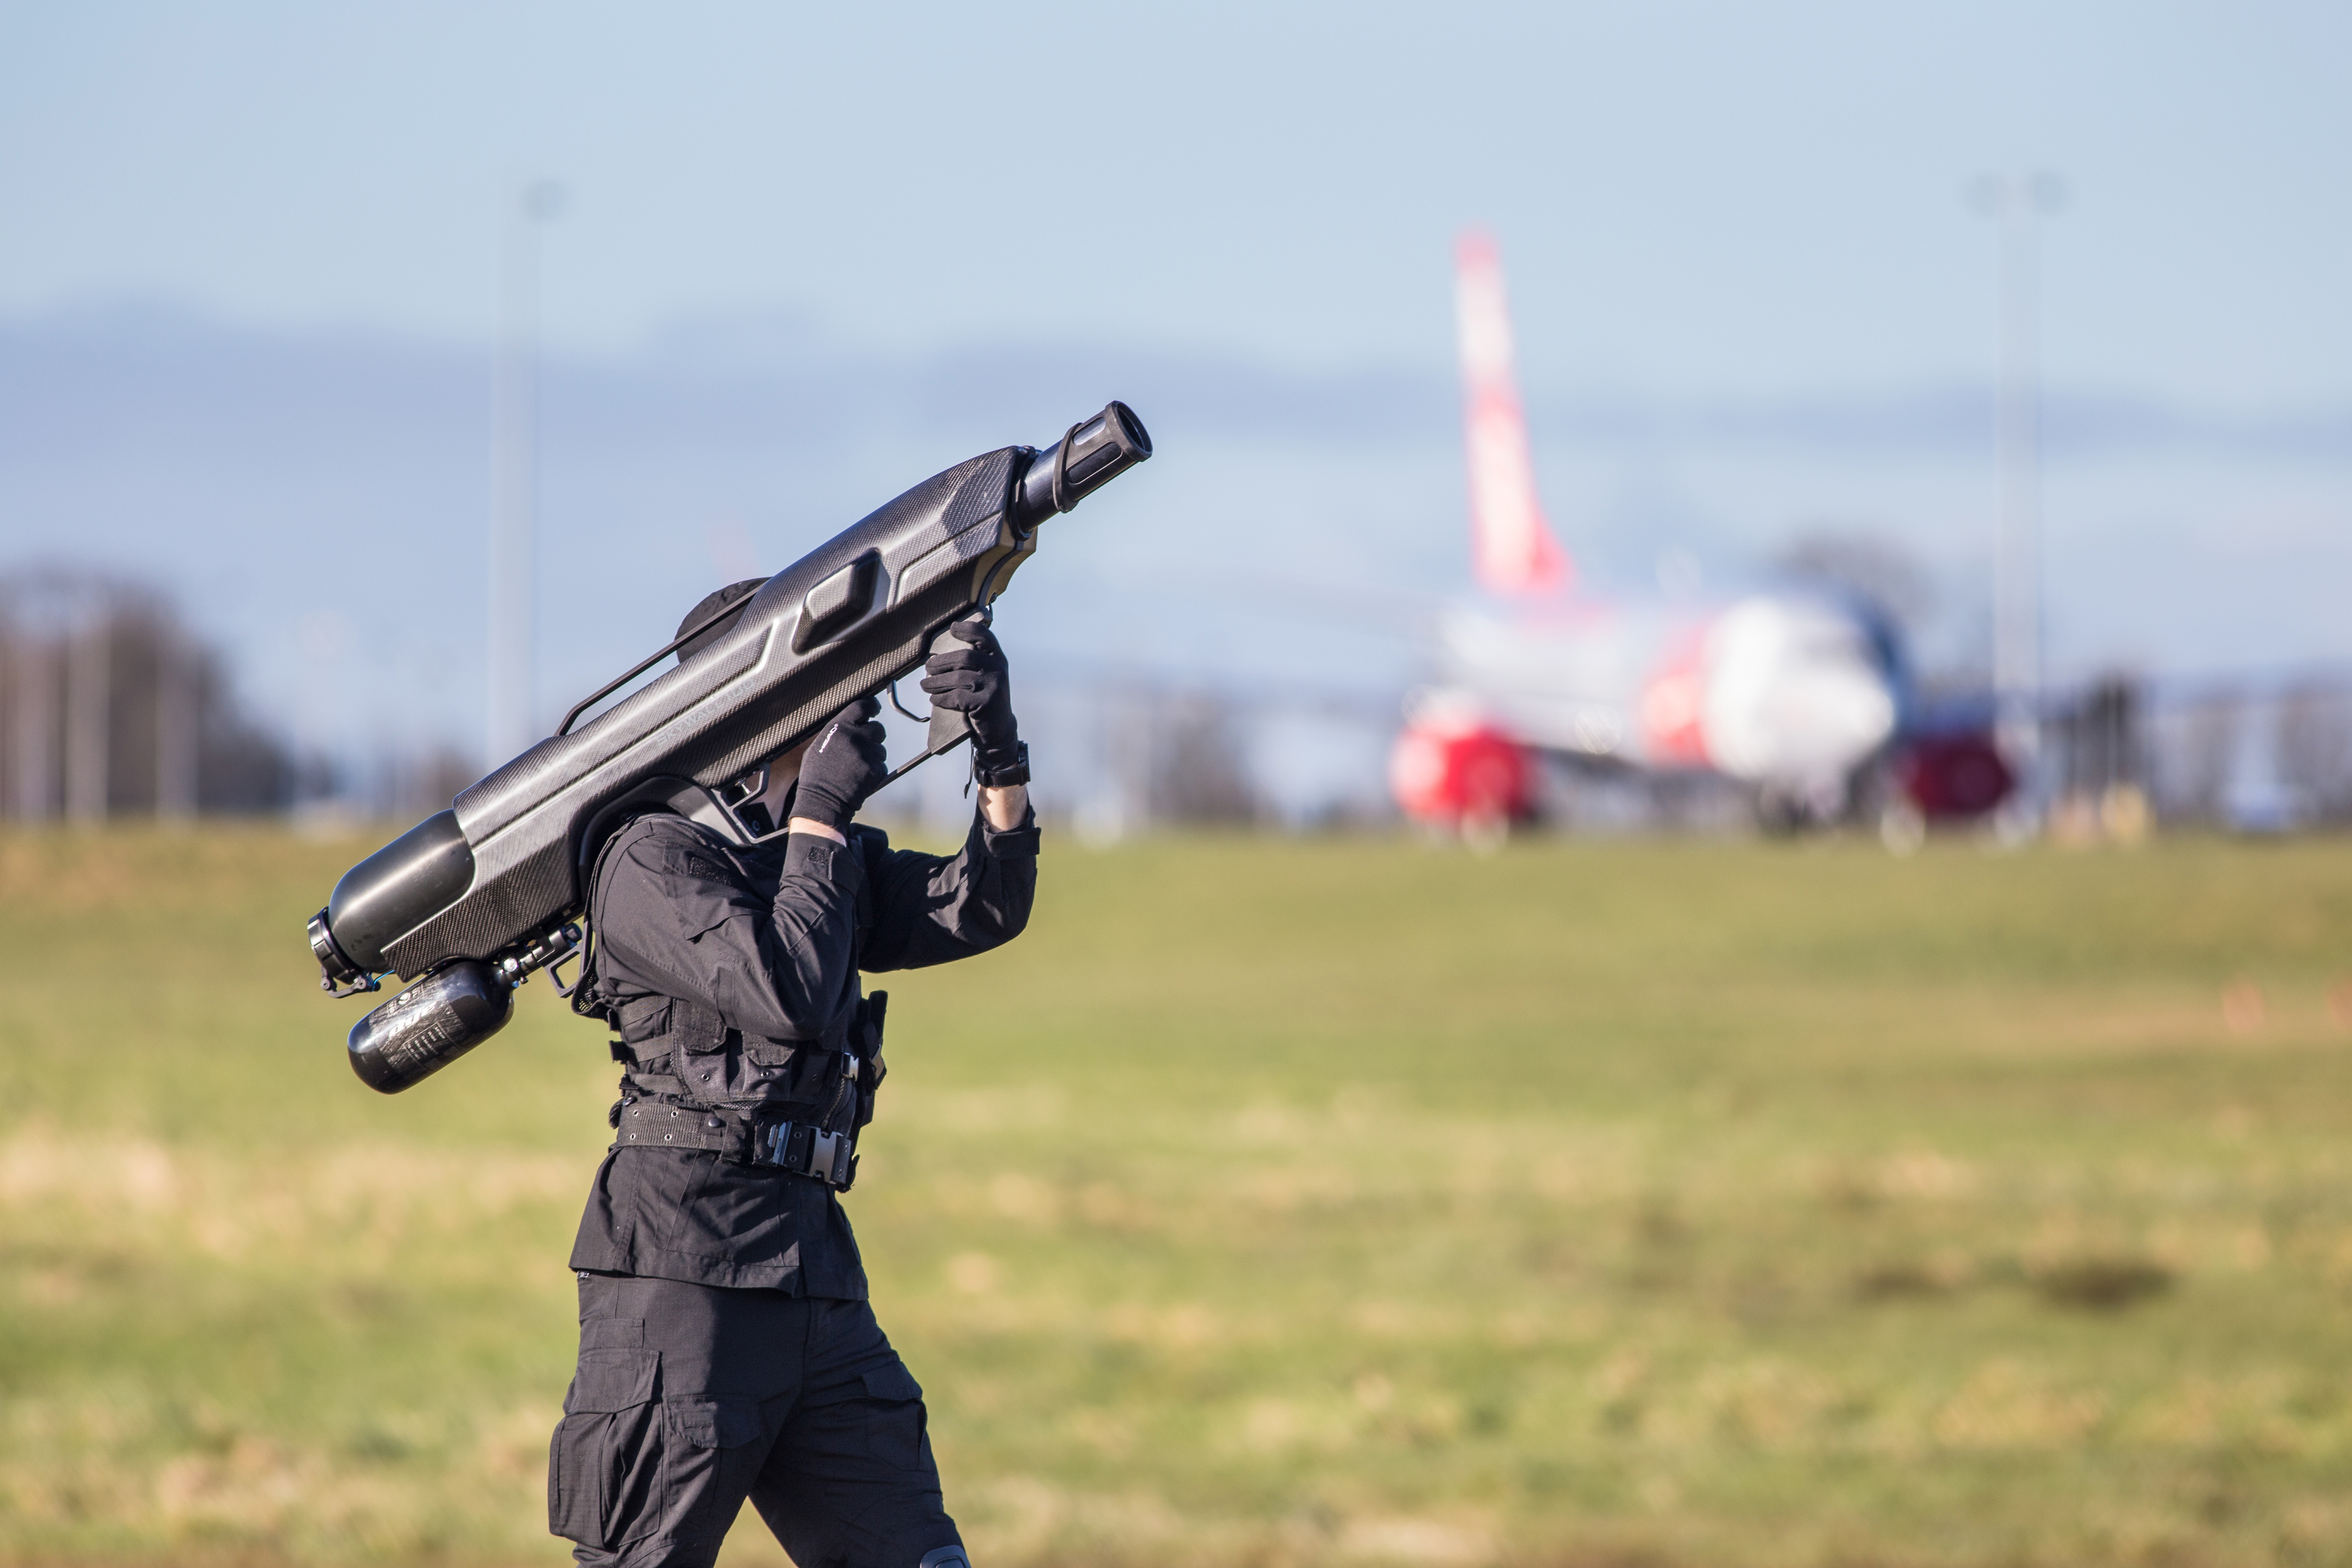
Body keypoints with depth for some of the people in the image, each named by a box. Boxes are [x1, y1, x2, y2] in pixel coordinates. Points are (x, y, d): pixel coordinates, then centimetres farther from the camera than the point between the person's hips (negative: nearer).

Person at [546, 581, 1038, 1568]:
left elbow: (982, 911, 7)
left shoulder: (823, 861, 18)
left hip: (818, 1274, 8)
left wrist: (1000, 751, -6)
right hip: (684, 1268, -8)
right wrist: (822, 814, -11)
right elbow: (788, 997, -19)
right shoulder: (655, 860, -7)